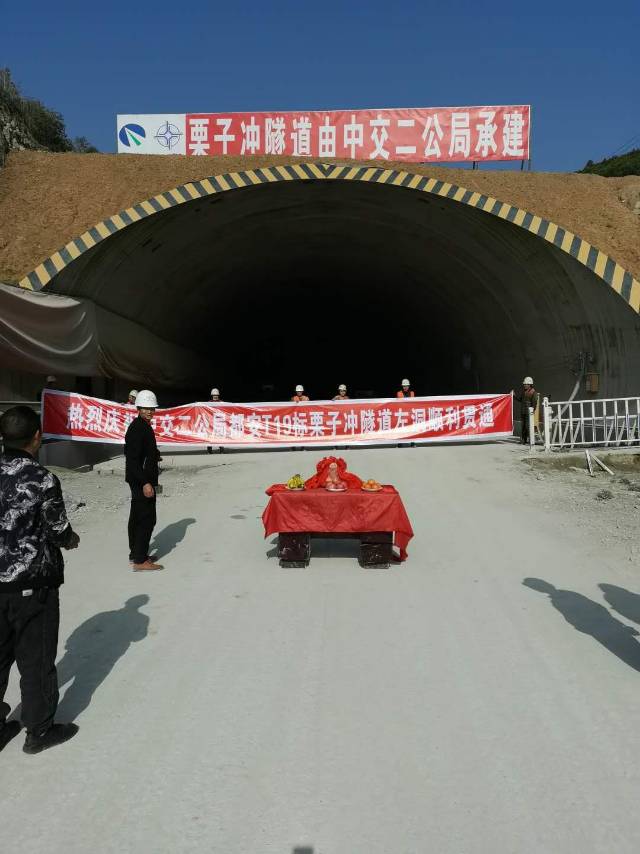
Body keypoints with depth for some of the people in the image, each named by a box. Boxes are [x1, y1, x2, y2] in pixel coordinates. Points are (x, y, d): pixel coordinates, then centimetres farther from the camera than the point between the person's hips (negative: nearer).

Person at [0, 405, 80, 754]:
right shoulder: (42, 480, -19)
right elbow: (59, 531, -10)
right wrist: (72, 539, 12)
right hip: (33, 584, -5)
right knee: (36, 660, 11)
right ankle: (39, 731, 26)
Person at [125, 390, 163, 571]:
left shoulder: (144, 426, 13)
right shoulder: (137, 428, -18)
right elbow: (133, 459, -24)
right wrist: (145, 483, -27)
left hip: (140, 481, 11)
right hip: (141, 481, -11)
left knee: (137, 518, 17)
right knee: (147, 519, -7)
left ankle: (135, 554, 27)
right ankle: (140, 561, -2)